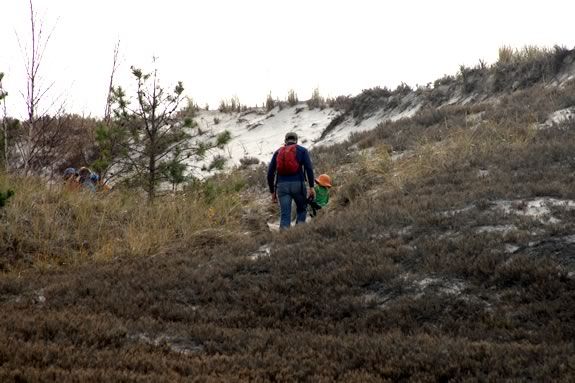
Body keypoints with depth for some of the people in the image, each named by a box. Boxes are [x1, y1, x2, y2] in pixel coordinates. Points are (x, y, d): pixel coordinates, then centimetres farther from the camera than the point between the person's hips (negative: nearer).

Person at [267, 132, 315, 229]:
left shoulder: (278, 152, 18)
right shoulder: (302, 150, 10)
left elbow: (270, 173, 12)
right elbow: (309, 168, -4)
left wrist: (272, 192, 16)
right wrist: (311, 187, -4)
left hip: (282, 186, 2)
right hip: (298, 184, -2)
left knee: (285, 215, -1)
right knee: (301, 210, 19)